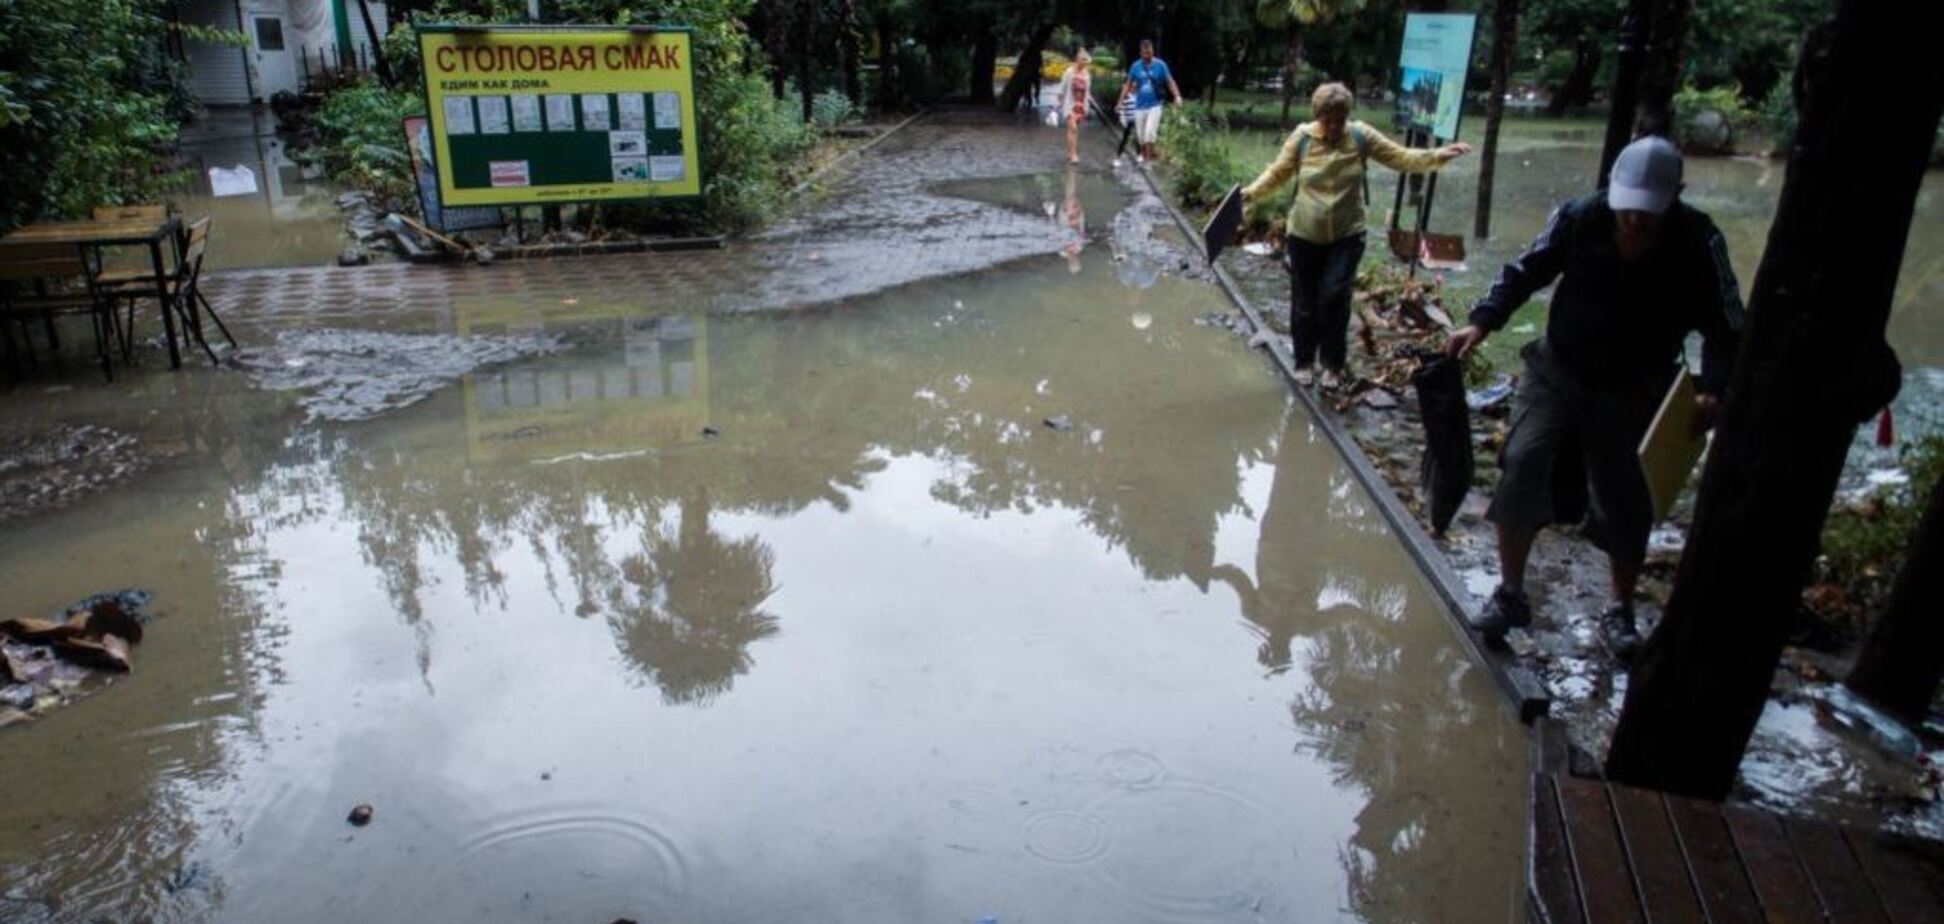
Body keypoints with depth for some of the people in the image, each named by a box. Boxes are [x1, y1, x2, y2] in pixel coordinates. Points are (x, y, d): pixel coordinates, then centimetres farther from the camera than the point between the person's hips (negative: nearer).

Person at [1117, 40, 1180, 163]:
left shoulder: (1160, 65, -6)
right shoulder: (1135, 66, 1)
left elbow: (1170, 82, -6)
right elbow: (1128, 85, 10)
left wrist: (1177, 96, -21)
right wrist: (1121, 102, 7)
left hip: (1154, 105, -3)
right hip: (1140, 106, 3)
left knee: (1149, 133, -16)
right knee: (1140, 136, 6)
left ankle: (1149, 159, -10)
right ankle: (1142, 156, 22)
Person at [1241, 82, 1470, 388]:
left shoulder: (1361, 136, -6)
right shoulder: (1301, 138, -7)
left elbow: (1401, 157, -4)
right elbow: (1277, 173, 1)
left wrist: (1437, 156, -16)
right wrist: (1250, 192, -11)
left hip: (1346, 237, -1)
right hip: (1304, 236, 1)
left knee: (1333, 300, -8)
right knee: (1304, 303, 8)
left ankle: (1333, 363, 11)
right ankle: (1304, 361, 27)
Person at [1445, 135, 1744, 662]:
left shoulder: (1698, 243, -18)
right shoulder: (1580, 218, -18)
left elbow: (1726, 327, -12)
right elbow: (1525, 272, -4)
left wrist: (1714, 389, -27)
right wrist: (1482, 322, -17)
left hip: (1633, 390, 0)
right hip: (1557, 370, 0)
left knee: (1626, 500, 5)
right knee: (1522, 464, -15)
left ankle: (1620, 613, 27)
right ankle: (1510, 594, 2)